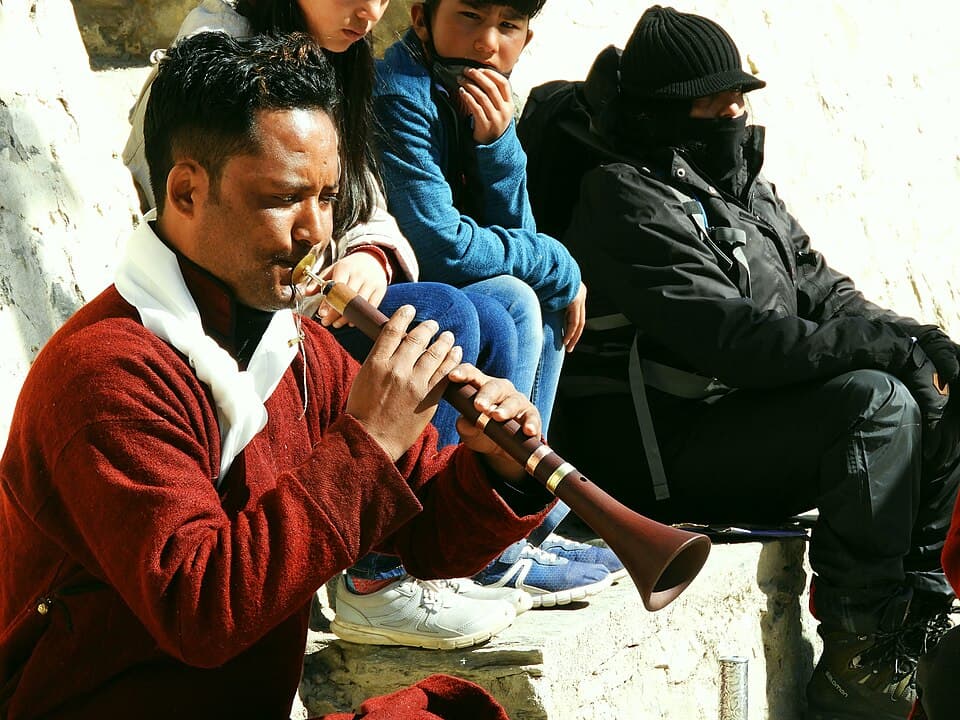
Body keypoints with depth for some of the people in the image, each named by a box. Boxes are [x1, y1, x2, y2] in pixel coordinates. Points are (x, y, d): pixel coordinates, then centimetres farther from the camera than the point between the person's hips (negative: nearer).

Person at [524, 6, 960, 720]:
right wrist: (873, 347, -23)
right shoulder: (626, 198, -12)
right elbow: (727, 337, -23)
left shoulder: (743, 187, 17)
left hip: (750, 420, 9)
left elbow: (818, 286, 16)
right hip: (666, 450, -9)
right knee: (877, 402, -26)